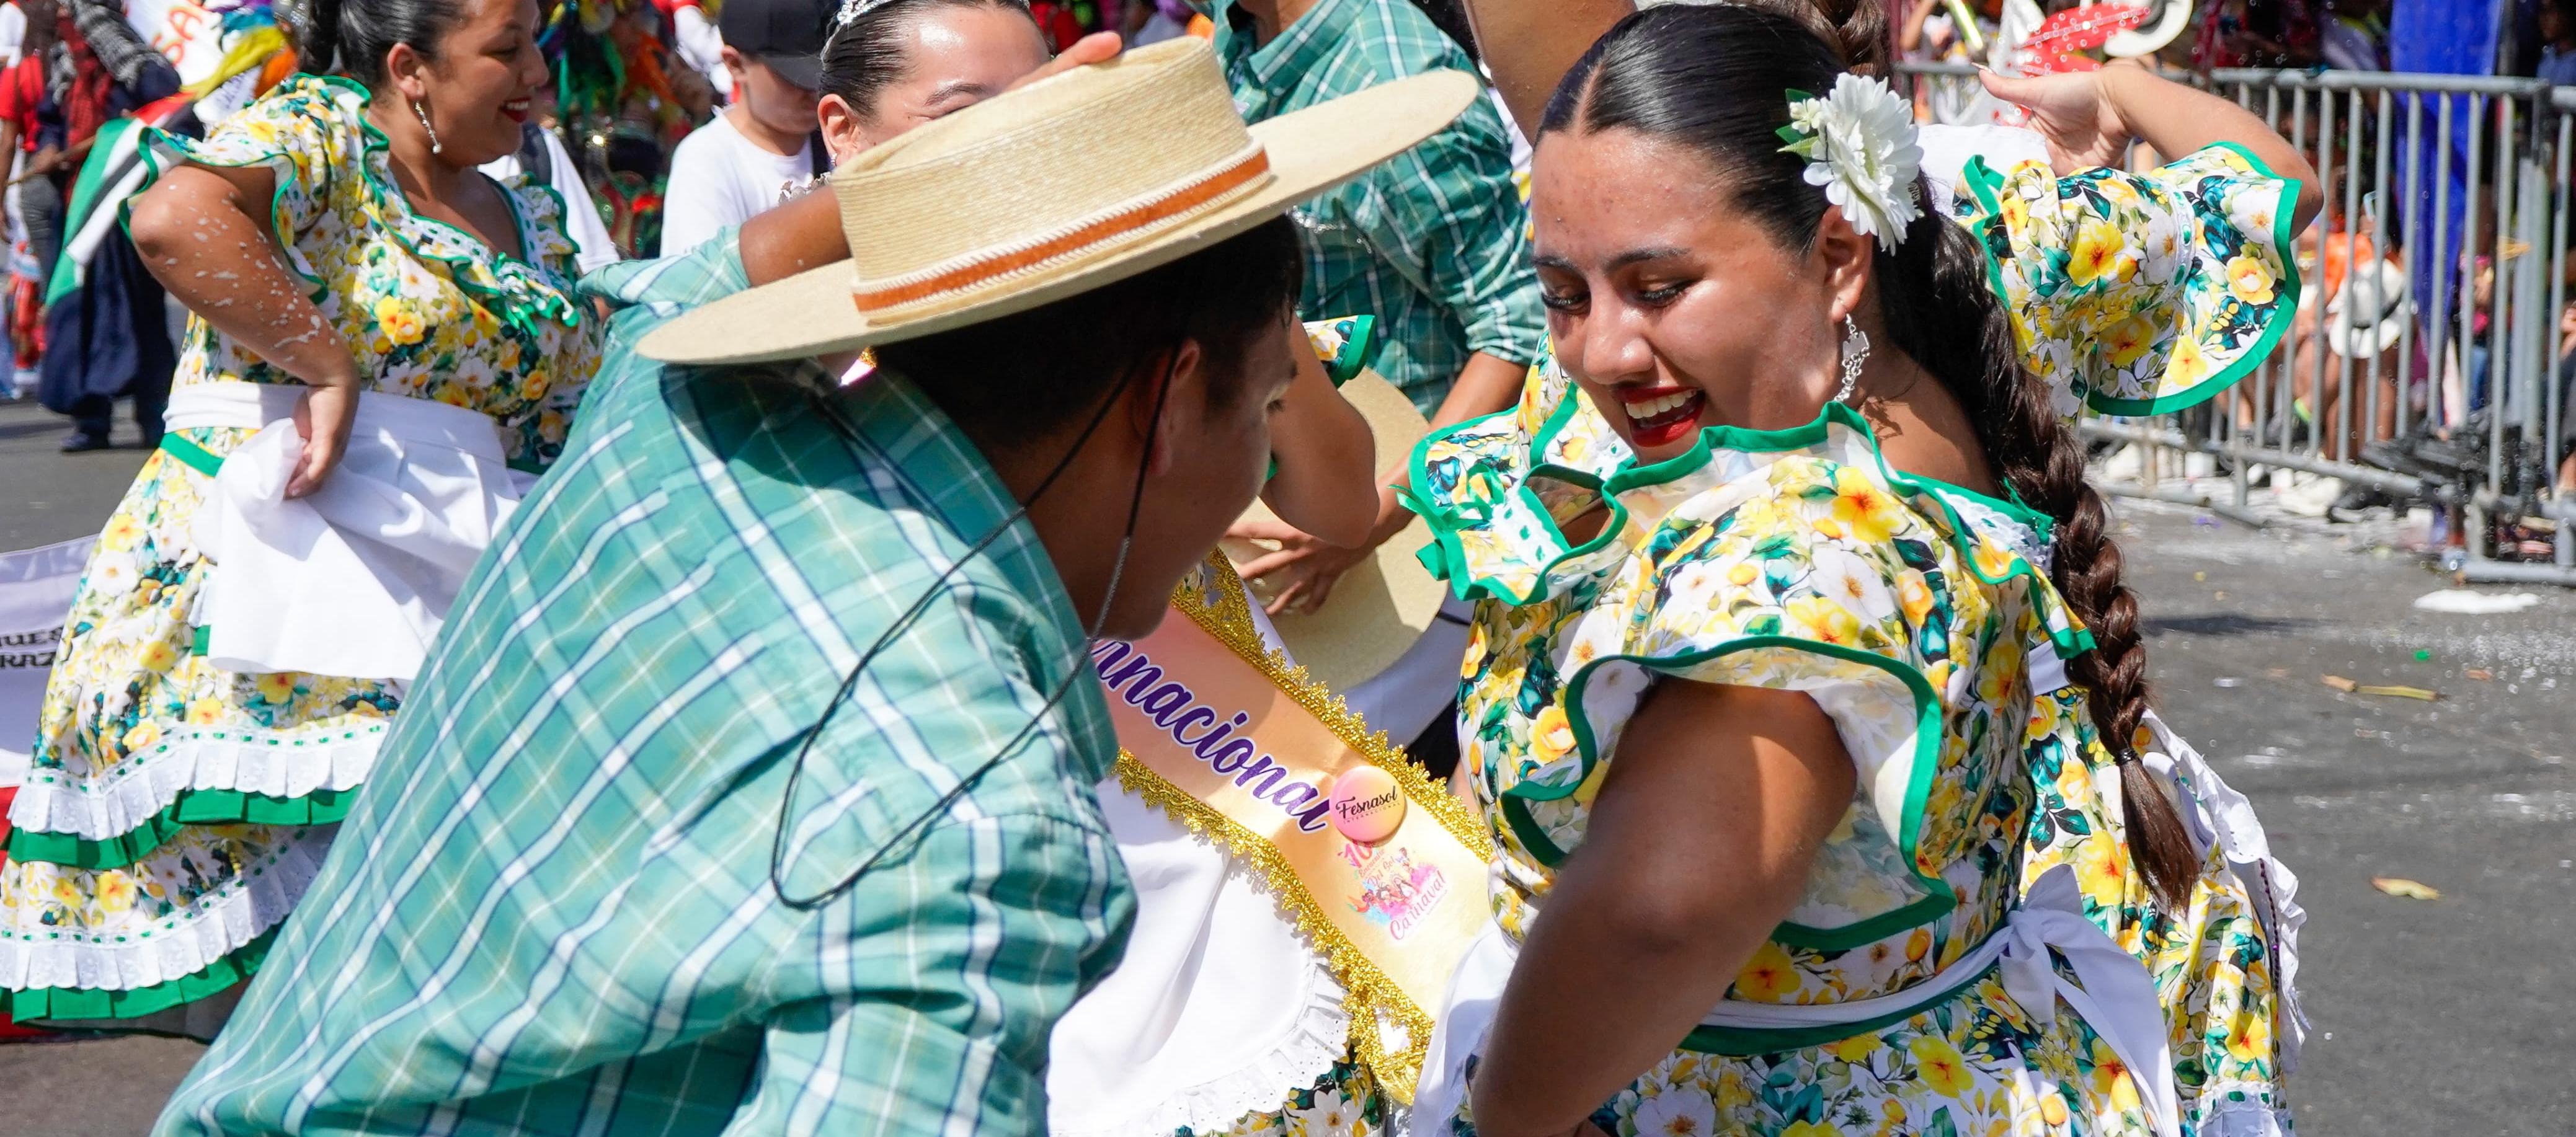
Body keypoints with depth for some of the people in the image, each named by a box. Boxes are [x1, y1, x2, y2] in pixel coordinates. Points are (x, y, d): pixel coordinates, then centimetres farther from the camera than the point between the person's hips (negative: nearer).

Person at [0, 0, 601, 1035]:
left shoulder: (530, 224, 18)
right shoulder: (322, 132, -6)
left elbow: (567, 413, 23)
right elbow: (172, 218, -27)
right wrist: (330, 364, -24)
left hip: (437, 591, 7)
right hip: (255, 554, -7)